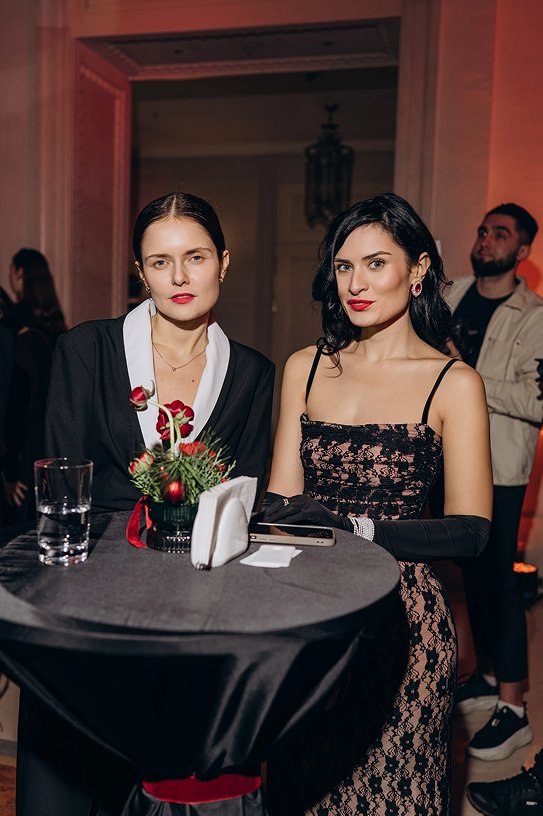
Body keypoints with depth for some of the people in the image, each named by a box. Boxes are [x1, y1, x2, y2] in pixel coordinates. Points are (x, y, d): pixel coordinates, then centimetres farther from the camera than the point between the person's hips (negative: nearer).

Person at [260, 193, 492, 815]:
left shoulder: (454, 384, -6)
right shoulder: (305, 368, 5)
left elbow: (470, 530, -11)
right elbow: (280, 499, 4)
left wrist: (356, 529, -22)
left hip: (401, 619, -3)